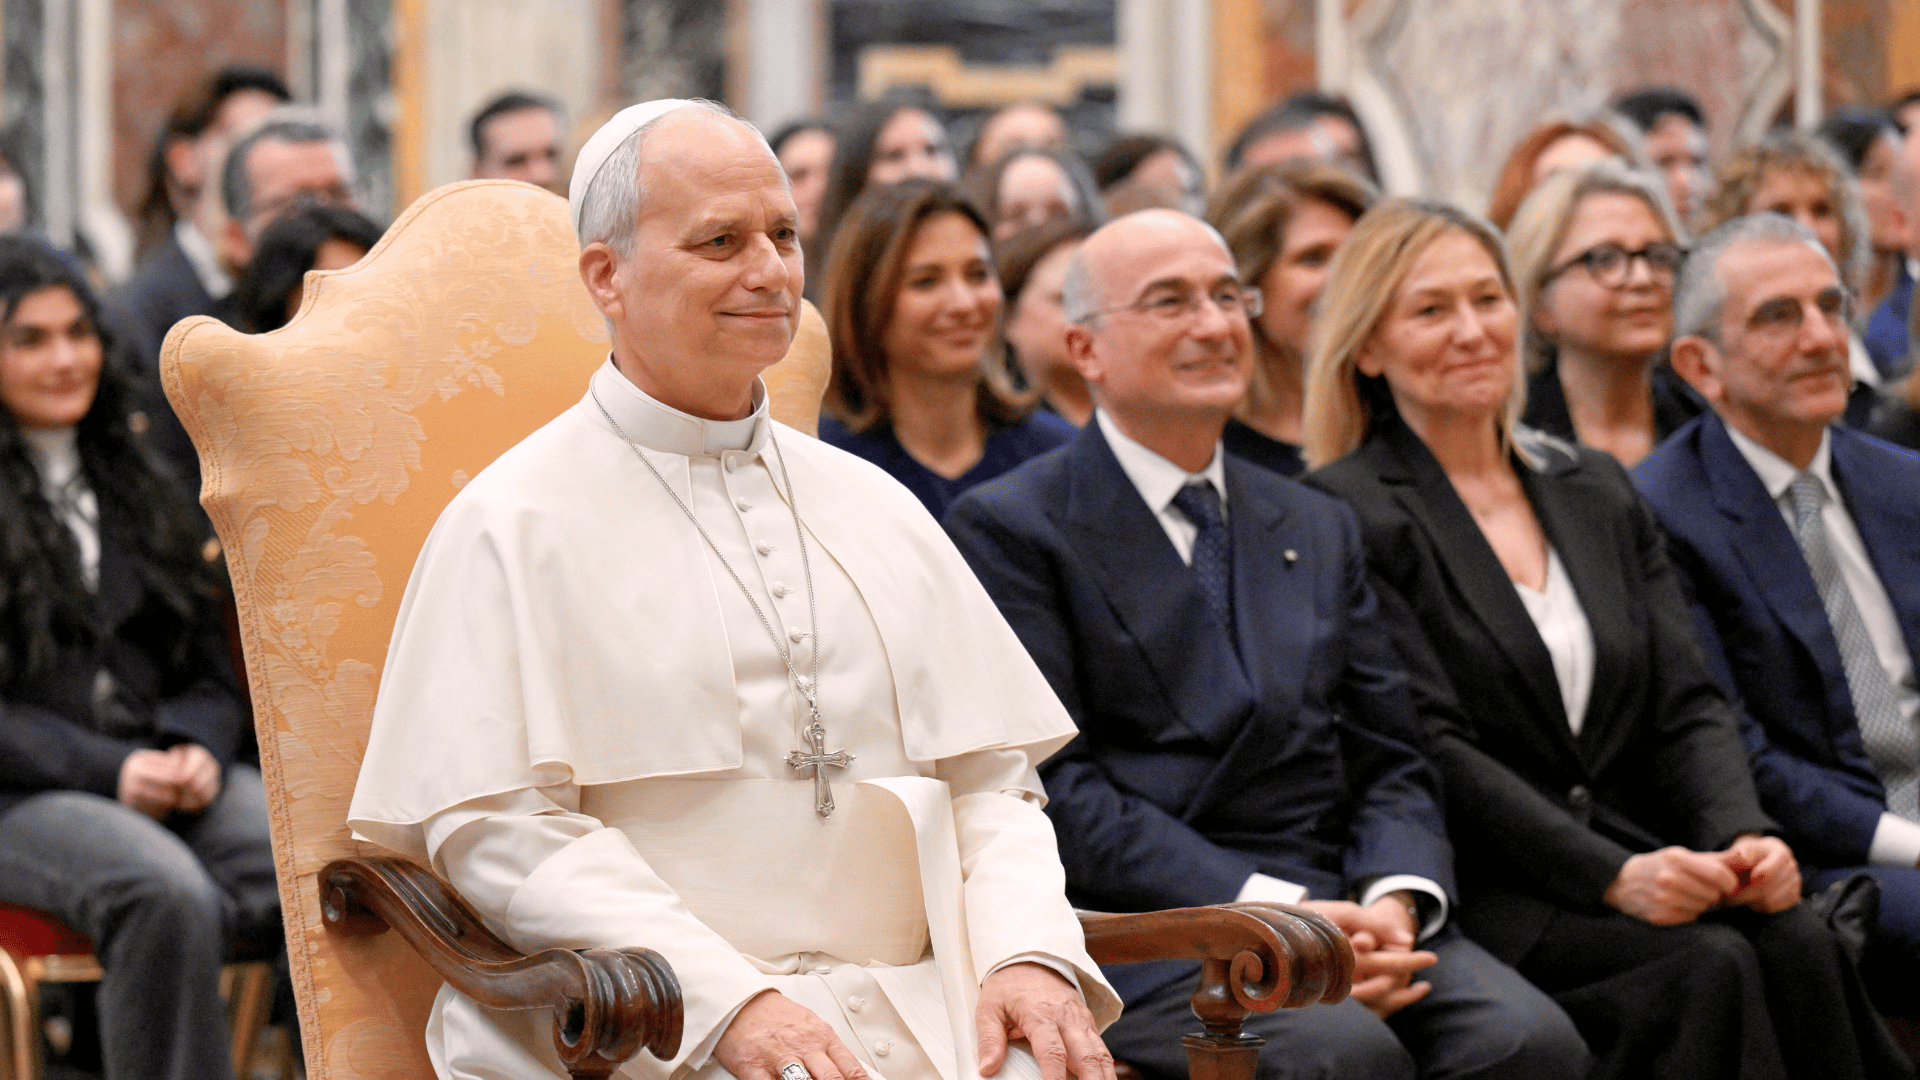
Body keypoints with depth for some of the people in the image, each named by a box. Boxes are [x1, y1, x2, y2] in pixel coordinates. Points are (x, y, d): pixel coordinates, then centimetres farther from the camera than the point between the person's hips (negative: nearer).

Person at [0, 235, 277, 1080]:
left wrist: (198, 750, -3)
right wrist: (109, 772, -16)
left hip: (168, 772, 5)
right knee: (168, 895, -37)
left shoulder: (128, 480, 21)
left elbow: (208, 663, 19)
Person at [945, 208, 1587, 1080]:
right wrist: (1269, 909, -17)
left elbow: (1387, 764, 17)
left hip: (1337, 904, 5)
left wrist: (1393, 904, -7)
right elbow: (1056, 787, -7)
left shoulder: (1318, 529, 23)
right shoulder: (1009, 530, 3)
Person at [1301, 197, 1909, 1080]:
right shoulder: (1347, 514, -2)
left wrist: (1742, 836, -10)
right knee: (1708, 966, -30)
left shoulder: (1598, 492, 19)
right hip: (1475, 894, -5)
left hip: (1636, 859, 5)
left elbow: (1686, 705, 12)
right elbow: (1431, 748, -11)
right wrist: (1616, 877, -22)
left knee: (1797, 941, -25)